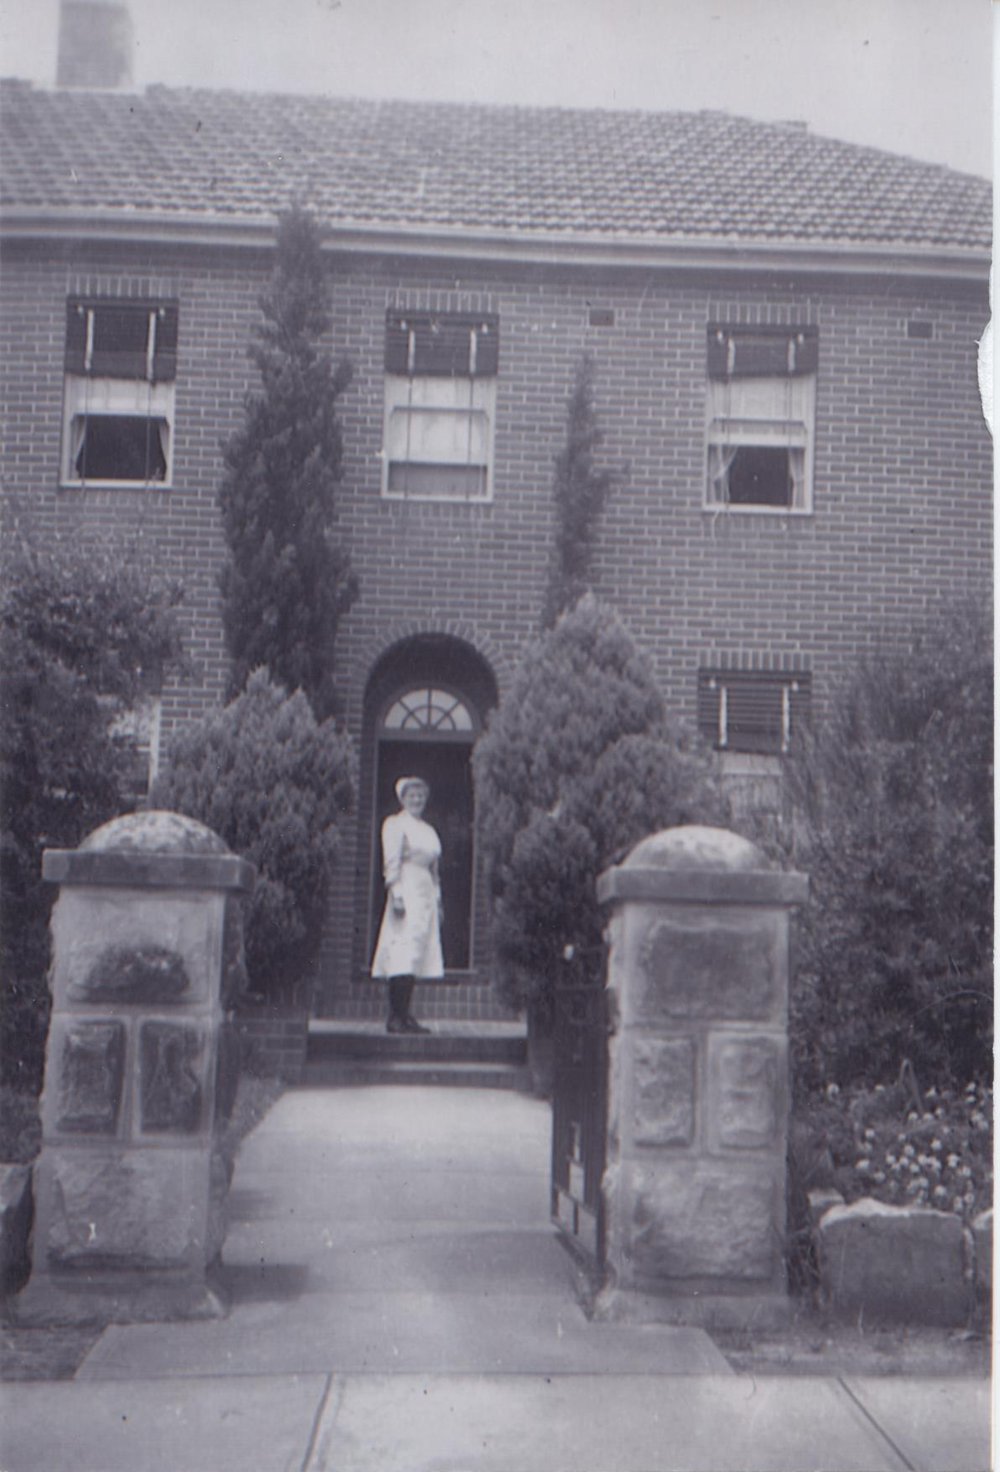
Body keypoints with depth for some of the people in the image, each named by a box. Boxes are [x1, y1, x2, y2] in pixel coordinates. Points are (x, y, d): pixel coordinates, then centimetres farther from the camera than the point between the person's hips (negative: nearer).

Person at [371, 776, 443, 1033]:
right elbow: (391, 862, -9)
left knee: (417, 955, 4)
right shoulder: (395, 824, 0)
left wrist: (437, 900, 18)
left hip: (426, 894, 8)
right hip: (406, 892, -8)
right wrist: (396, 894, -18)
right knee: (403, 955, -14)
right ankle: (396, 1017, -15)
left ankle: (404, 1015, 5)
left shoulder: (428, 830, 22)